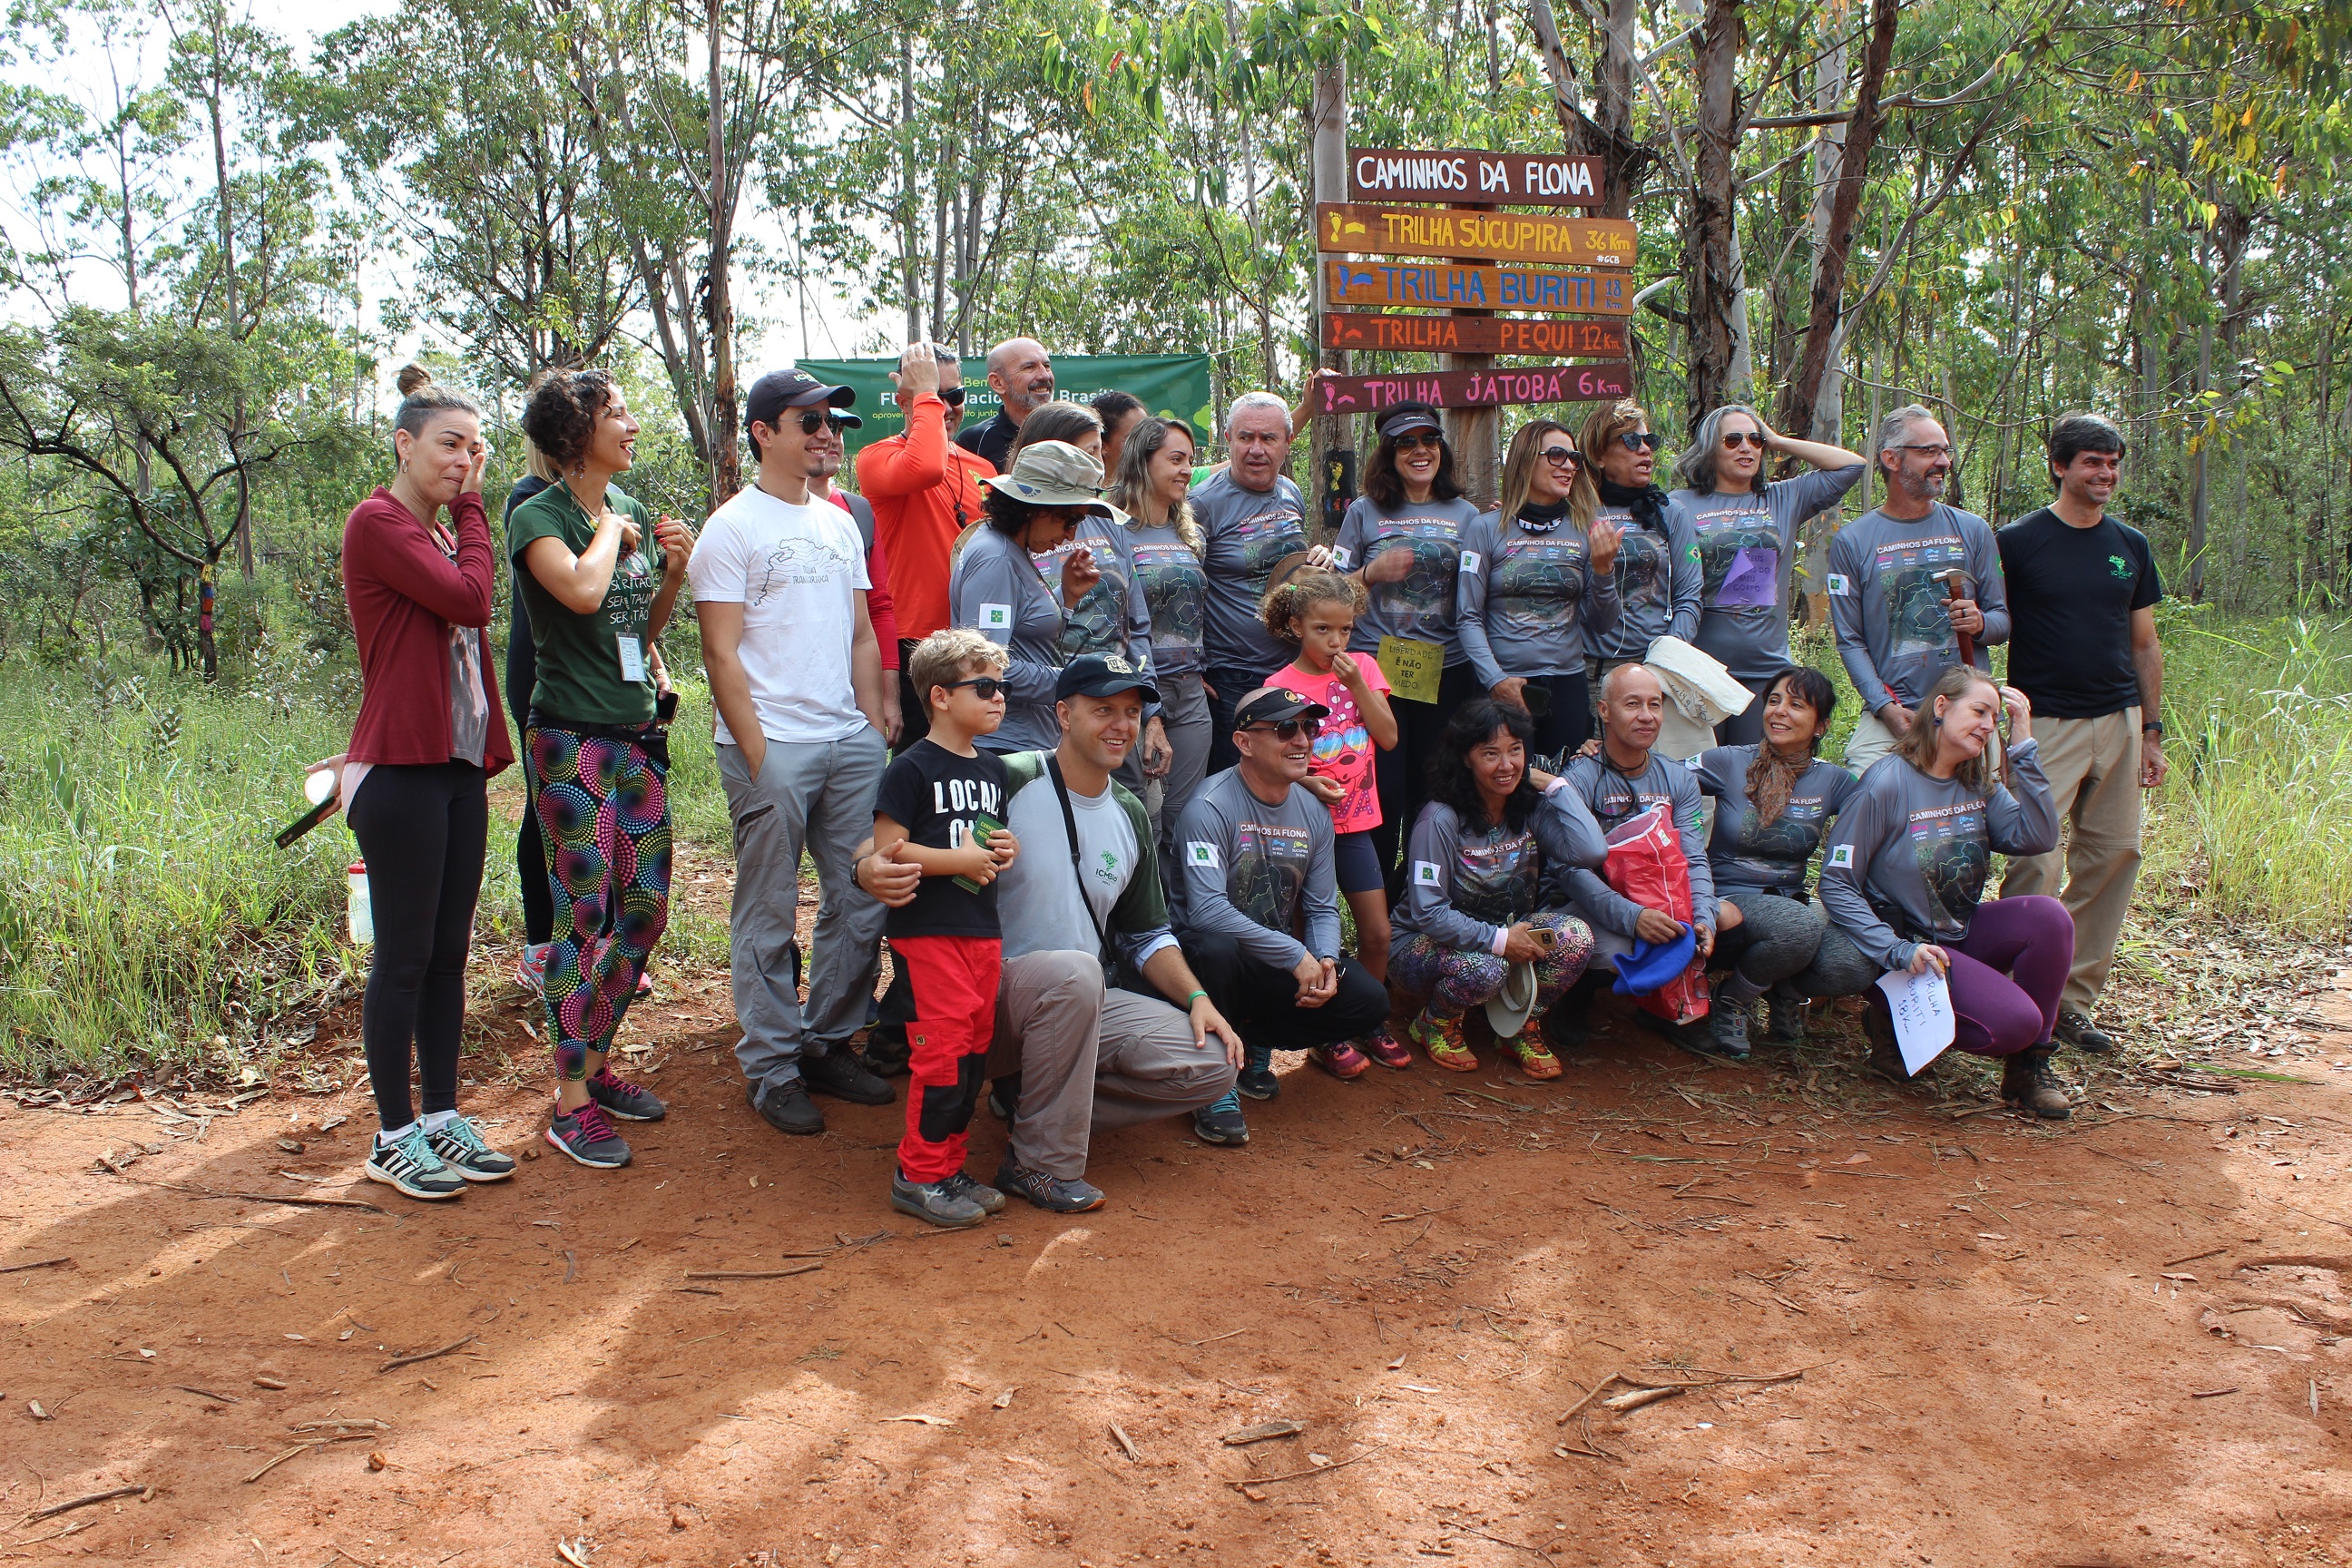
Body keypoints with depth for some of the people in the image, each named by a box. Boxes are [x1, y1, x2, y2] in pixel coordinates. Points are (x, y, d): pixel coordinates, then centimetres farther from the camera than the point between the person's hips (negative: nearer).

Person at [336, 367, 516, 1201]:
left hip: (459, 769, 8)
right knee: (404, 957, -1)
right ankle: (395, 1137, 9)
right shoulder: (377, 522, -8)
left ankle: (442, 1118, 19)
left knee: (449, 953, 11)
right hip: (401, 773, -8)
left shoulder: (446, 533, 17)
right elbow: (471, 600, -17)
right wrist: (473, 510, -7)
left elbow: (466, 624, 10)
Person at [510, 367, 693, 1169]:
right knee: (584, 916, -4)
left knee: (646, 910, 10)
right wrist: (611, 530, -12)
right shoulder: (539, 516, -9)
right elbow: (583, 592, -30)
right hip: (574, 741, -7)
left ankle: (594, 1064, 26)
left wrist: (675, 570, 3)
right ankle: (570, 1102, 7)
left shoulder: (630, 506, 13)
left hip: (639, 734, 7)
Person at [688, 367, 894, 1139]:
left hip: (850, 739, 6)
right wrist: (755, 753, -13)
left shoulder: (839, 523, 16)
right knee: (768, 915, 1)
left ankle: (829, 1043, 22)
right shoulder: (732, 527, -3)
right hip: (771, 744, -6)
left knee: (862, 901, 8)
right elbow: (721, 650, -8)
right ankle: (771, 1068, 11)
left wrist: (875, 730, 9)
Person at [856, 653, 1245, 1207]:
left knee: (1213, 1065, -11)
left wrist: (1196, 997, 0)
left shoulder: (1131, 817, 10)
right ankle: (1040, 1163, -21)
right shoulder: (1009, 783, -10)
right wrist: (870, 867, -38)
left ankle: (1032, 1097, 1)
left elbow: (1147, 935, 17)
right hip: (993, 998, -6)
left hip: (1091, 1005, 6)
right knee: (1075, 970, -38)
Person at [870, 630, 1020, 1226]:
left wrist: (1007, 848, 5)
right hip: (929, 930, -8)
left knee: (974, 1051, 9)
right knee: (943, 1050, -10)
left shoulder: (992, 770, 15)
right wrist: (959, 860, -16)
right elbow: (886, 849, -14)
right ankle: (918, 1177, 1)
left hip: (984, 930, 8)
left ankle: (948, 1166, 20)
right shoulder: (913, 769, -9)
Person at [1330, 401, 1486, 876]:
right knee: (1381, 793, -4)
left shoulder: (1466, 516, 10)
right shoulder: (1364, 512, 5)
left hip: (1446, 671, 2)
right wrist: (1373, 572, -12)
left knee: (1433, 792, 6)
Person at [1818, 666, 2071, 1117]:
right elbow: (1836, 884, -16)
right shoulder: (1887, 784, -15)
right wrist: (1899, 952, -25)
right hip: (1906, 942, -7)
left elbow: (2037, 839, -10)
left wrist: (2023, 746, -11)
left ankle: (2027, 1062, -4)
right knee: (2015, 1021, -25)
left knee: (2048, 915, -22)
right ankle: (1901, 1021, 2)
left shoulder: (1980, 784, 6)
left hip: (1963, 934, 7)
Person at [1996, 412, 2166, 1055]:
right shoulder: (2017, 542, -1)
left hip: (2119, 724, 5)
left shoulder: (2131, 546, 13)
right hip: (2045, 725, -5)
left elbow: (2145, 645, 17)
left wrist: (2152, 730, 12)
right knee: (2036, 862, -12)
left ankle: (2074, 999, 12)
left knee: (2114, 856, 3)